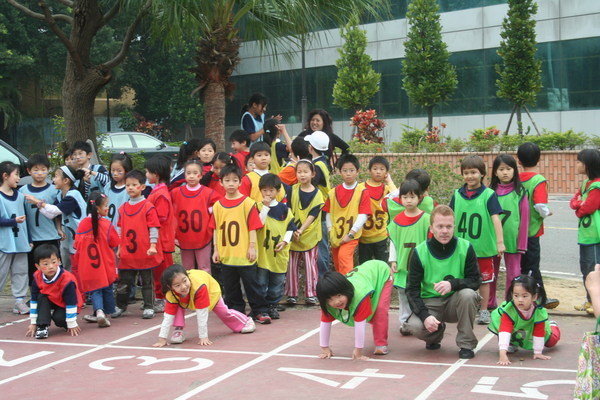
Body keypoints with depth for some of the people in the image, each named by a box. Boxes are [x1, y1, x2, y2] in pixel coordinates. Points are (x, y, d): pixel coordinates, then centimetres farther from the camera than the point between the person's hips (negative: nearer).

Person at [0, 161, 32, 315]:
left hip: (21, 242, 6)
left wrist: (29, 239, 12)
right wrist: (14, 221, -23)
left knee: (21, 272, 8)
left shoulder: (20, 195, 8)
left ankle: (19, 301, 14)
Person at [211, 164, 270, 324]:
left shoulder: (247, 203, -6)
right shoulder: (218, 205, 5)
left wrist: (252, 247, -9)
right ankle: (234, 312, 25)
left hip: (244, 255, -4)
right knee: (230, 287, 13)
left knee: (251, 284, 3)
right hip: (226, 255, 4)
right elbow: (215, 229, 9)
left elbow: (252, 227, -6)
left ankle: (260, 311, 12)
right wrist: (216, 249, 6)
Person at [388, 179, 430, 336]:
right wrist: (393, 260, 3)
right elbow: (392, 241, 10)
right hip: (402, 265, 3)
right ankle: (404, 322, 17)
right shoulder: (397, 220, 4)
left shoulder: (426, 218, -5)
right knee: (403, 294, 9)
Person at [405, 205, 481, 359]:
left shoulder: (465, 247, -9)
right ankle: (435, 335, 10)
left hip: (456, 303, 0)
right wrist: (425, 316, -25)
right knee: (415, 325, -30)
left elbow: (476, 280, -10)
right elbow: (412, 290, -9)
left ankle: (466, 344, -13)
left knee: (468, 294, -33)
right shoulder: (420, 252, -9)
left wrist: (453, 284, -31)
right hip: (430, 303, 0)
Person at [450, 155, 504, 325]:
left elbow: (495, 218, -12)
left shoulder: (488, 195, -8)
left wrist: (500, 241, -17)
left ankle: (484, 310, 22)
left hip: (483, 247, -2)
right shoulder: (457, 195, 2)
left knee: (484, 279, 10)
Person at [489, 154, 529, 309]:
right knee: (491, 272, 13)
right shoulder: (491, 192, 3)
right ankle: (490, 303, 25)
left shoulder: (520, 192, -2)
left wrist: (521, 243, -5)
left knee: (513, 272, 3)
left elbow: (524, 218, -2)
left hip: (512, 239, -2)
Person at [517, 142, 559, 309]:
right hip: (532, 230, -6)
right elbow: (540, 205, -25)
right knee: (530, 267, 2)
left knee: (531, 265, 16)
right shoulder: (539, 180, -15)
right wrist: (547, 213, -4)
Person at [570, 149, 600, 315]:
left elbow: (586, 208, -19)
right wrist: (579, 203, -9)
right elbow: (574, 201, 11)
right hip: (585, 233, 10)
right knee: (585, 267, 15)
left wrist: (579, 208, 1)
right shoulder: (586, 183, 14)